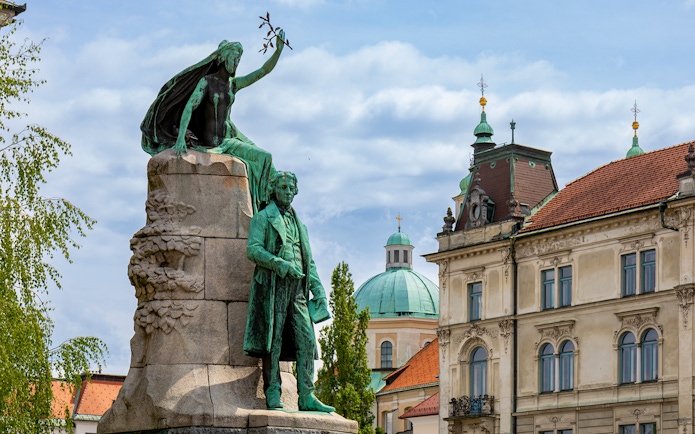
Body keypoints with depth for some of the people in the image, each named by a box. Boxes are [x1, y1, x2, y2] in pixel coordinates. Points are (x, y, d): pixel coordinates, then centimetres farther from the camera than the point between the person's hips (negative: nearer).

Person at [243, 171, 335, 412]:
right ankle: (273, 394, -9)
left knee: (306, 339, -4)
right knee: (272, 340, -9)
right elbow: (253, 250, -6)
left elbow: (308, 260, 25)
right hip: (273, 284, -6)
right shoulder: (263, 217, 7)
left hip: (297, 286, 6)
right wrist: (282, 265, -17)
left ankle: (306, 396, -6)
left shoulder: (298, 223, 26)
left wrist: (318, 288, 12)